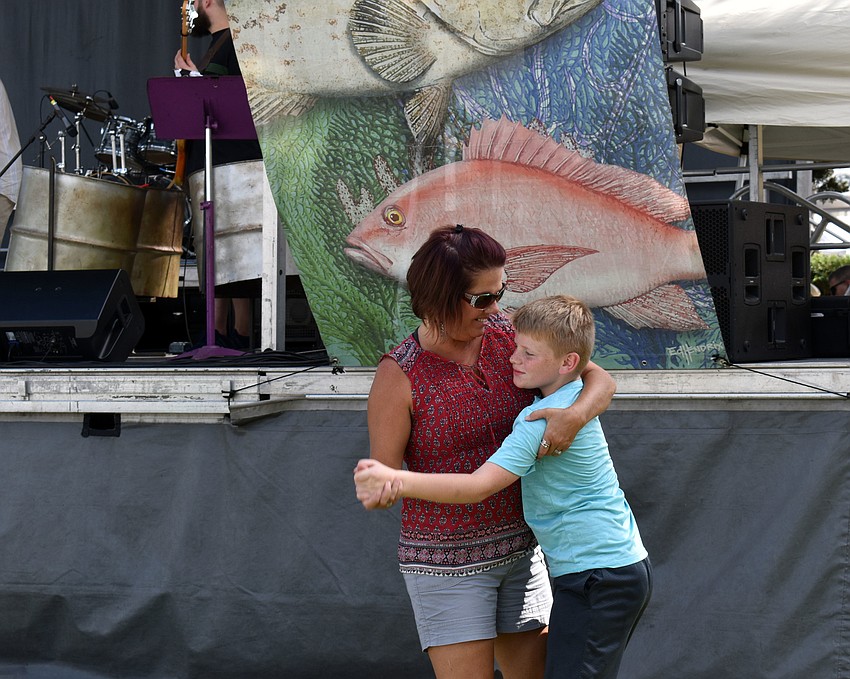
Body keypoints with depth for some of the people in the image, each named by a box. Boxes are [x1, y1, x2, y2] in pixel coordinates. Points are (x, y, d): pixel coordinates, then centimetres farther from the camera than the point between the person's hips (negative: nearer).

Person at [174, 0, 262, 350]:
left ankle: (239, 335, -7)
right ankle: (217, 333, 14)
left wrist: (196, 79, -14)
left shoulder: (237, 42, -9)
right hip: (207, 165, 10)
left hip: (232, 164, -10)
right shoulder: (214, 45, 21)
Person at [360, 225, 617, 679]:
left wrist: (575, 414, -25)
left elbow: (600, 380, -2)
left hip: (519, 550, 5)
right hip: (448, 562, -5)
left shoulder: (507, 335, -2)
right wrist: (382, 489, -36)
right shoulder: (398, 375, -14)